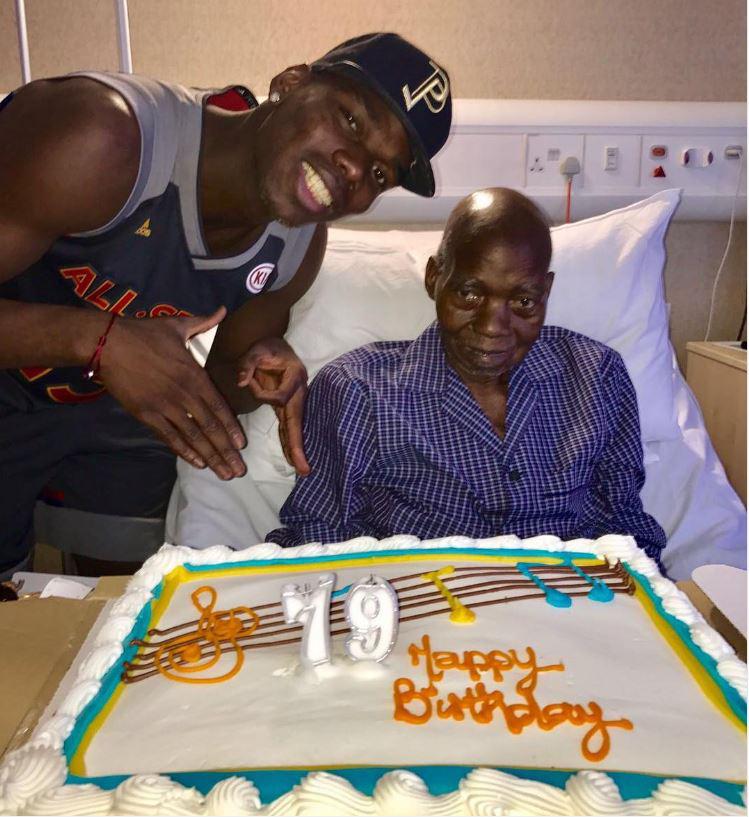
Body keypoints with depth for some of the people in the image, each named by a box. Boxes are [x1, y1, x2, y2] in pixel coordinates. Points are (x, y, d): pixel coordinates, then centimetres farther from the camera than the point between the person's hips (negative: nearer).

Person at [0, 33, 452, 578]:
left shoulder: (299, 246, -14)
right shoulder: (100, 138, -35)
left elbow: (221, 384, -2)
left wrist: (262, 373, -23)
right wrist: (98, 339, -46)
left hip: (116, 412, 5)